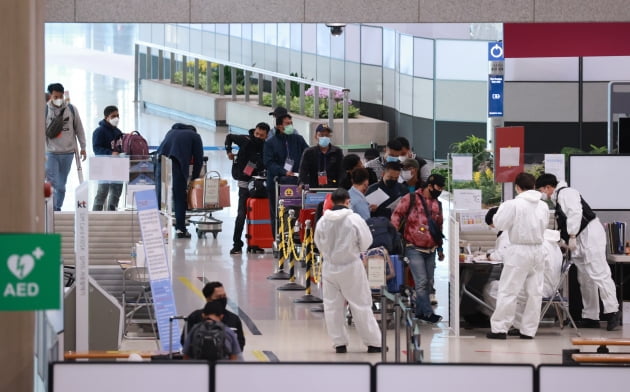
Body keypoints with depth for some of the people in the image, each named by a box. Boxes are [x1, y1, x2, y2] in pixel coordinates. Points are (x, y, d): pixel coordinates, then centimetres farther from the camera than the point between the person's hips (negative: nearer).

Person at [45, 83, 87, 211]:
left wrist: (82, 147, 10)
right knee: (53, 184, -10)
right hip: (51, 152, -3)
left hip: (68, 152, 3)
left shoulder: (71, 109, 2)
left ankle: (58, 208, 21)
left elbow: (79, 128, 10)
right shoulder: (45, 110, -6)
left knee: (62, 184, 10)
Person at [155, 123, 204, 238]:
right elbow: (198, 159, 15)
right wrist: (194, 178, 22)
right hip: (178, 164, -4)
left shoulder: (171, 132, 33)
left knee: (160, 196, 6)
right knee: (179, 198, 3)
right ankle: (180, 229, 2)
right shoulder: (195, 136, 21)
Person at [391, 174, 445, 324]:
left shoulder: (437, 204, 15)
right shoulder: (411, 199, -4)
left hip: (430, 250, 6)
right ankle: (428, 313, -11)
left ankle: (420, 311, 16)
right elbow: (396, 215, -5)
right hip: (414, 248, -6)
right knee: (421, 282, -12)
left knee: (428, 282, 7)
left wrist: (440, 248, 25)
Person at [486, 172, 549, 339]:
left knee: (508, 291, -1)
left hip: (519, 251, -5)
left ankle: (499, 328, -2)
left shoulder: (513, 204, -12)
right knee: (534, 292, 7)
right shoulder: (543, 206, 5)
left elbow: (499, 224, -8)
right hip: (538, 250, 5)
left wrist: (501, 209, 8)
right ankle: (528, 330, 10)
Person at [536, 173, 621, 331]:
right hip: (581, 240, 11)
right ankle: (591, 317, 11)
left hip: (590, 234, -11)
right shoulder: (558, 199, 22)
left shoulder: (566, 193, -8)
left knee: (598, 273, -13)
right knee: (585, 279, 9)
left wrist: (572, 236, -22)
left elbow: (575, 213, -22)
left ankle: (612, 312, -14)